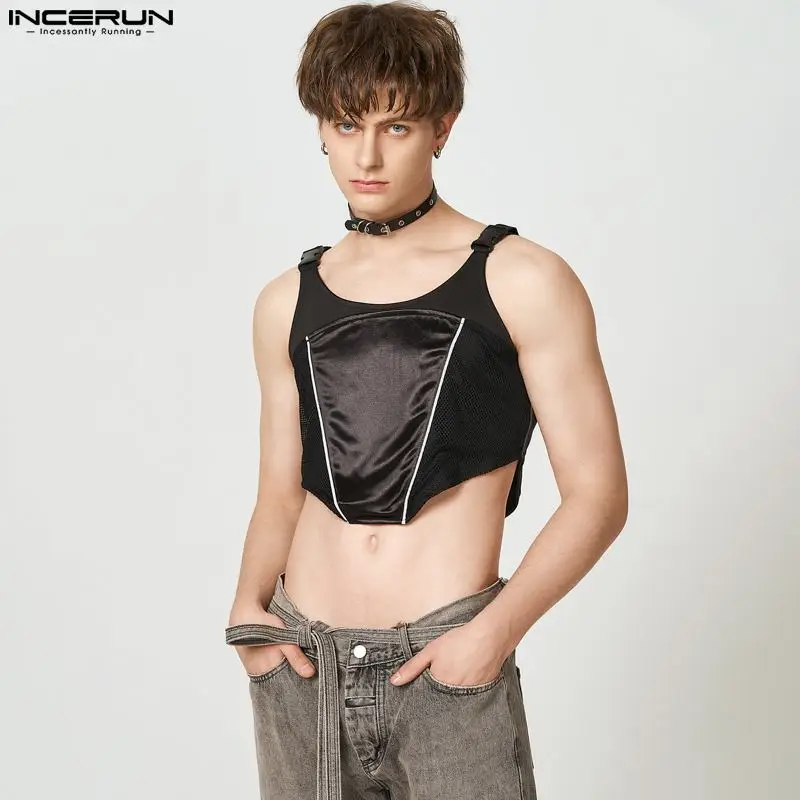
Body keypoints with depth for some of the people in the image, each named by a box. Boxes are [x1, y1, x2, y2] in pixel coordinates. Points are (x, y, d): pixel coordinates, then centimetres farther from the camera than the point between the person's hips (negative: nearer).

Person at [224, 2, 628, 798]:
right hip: (301, 669, 4)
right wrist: (248, 606, -3)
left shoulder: (522, 282, -5)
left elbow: (598, 493, -5)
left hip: (449, 671, -3)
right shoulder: (287, 303, 7)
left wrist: (497, 628, -16)